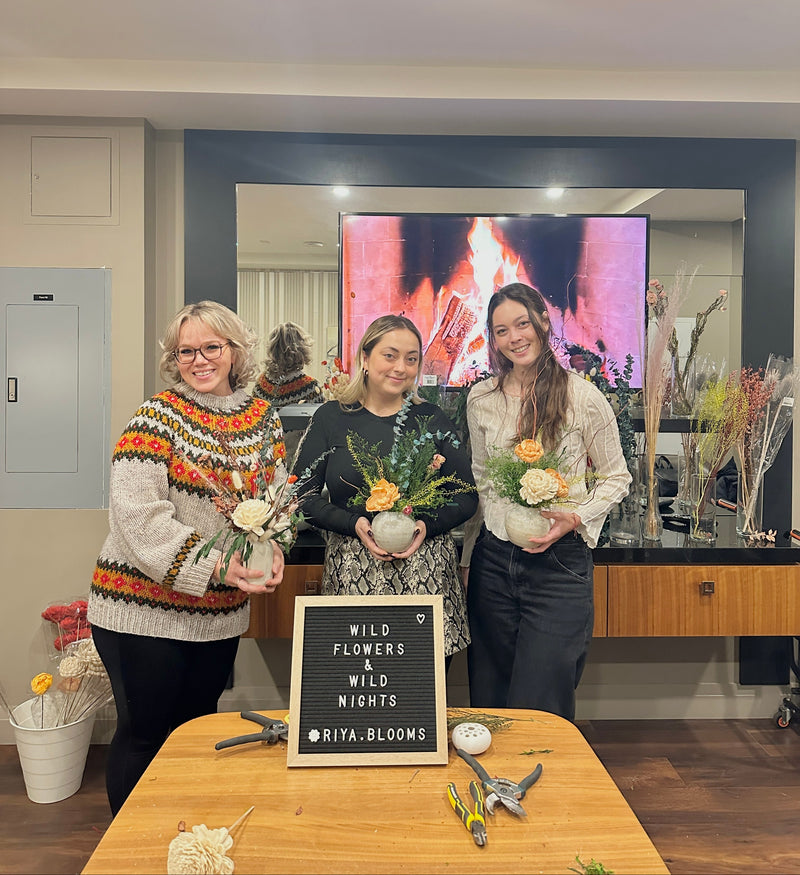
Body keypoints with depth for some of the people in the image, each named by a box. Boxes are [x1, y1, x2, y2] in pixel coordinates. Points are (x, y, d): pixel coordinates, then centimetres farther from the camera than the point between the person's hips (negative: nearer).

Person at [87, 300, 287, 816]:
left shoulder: (263, 417, 4)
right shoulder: (157, 417, -11)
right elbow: (138, 514, -20)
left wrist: (272, 547, -13)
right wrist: (216, 564, -27)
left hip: (222, 612, 5)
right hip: (144, 608, -4)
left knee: (197, 726, 20)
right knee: (145, 733, 10)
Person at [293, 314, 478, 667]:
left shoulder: (433, 420, 7)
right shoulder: (331, 418, 5)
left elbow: (467, 496, 8)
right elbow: (303, 495, 3)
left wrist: (427, 526, -9)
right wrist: (355, 525, -11)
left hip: (426, 573, 1)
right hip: (352, 572, 0)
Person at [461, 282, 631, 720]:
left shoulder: (583, 397, -6)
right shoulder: (480, 400, 4)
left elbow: (616, 477, 4)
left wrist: (575, 518, -14)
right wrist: (467, 558, 14)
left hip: (559, 560, -3)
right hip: (493, 559, 4)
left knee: (539, 705, 3)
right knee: (489, 700, 14)